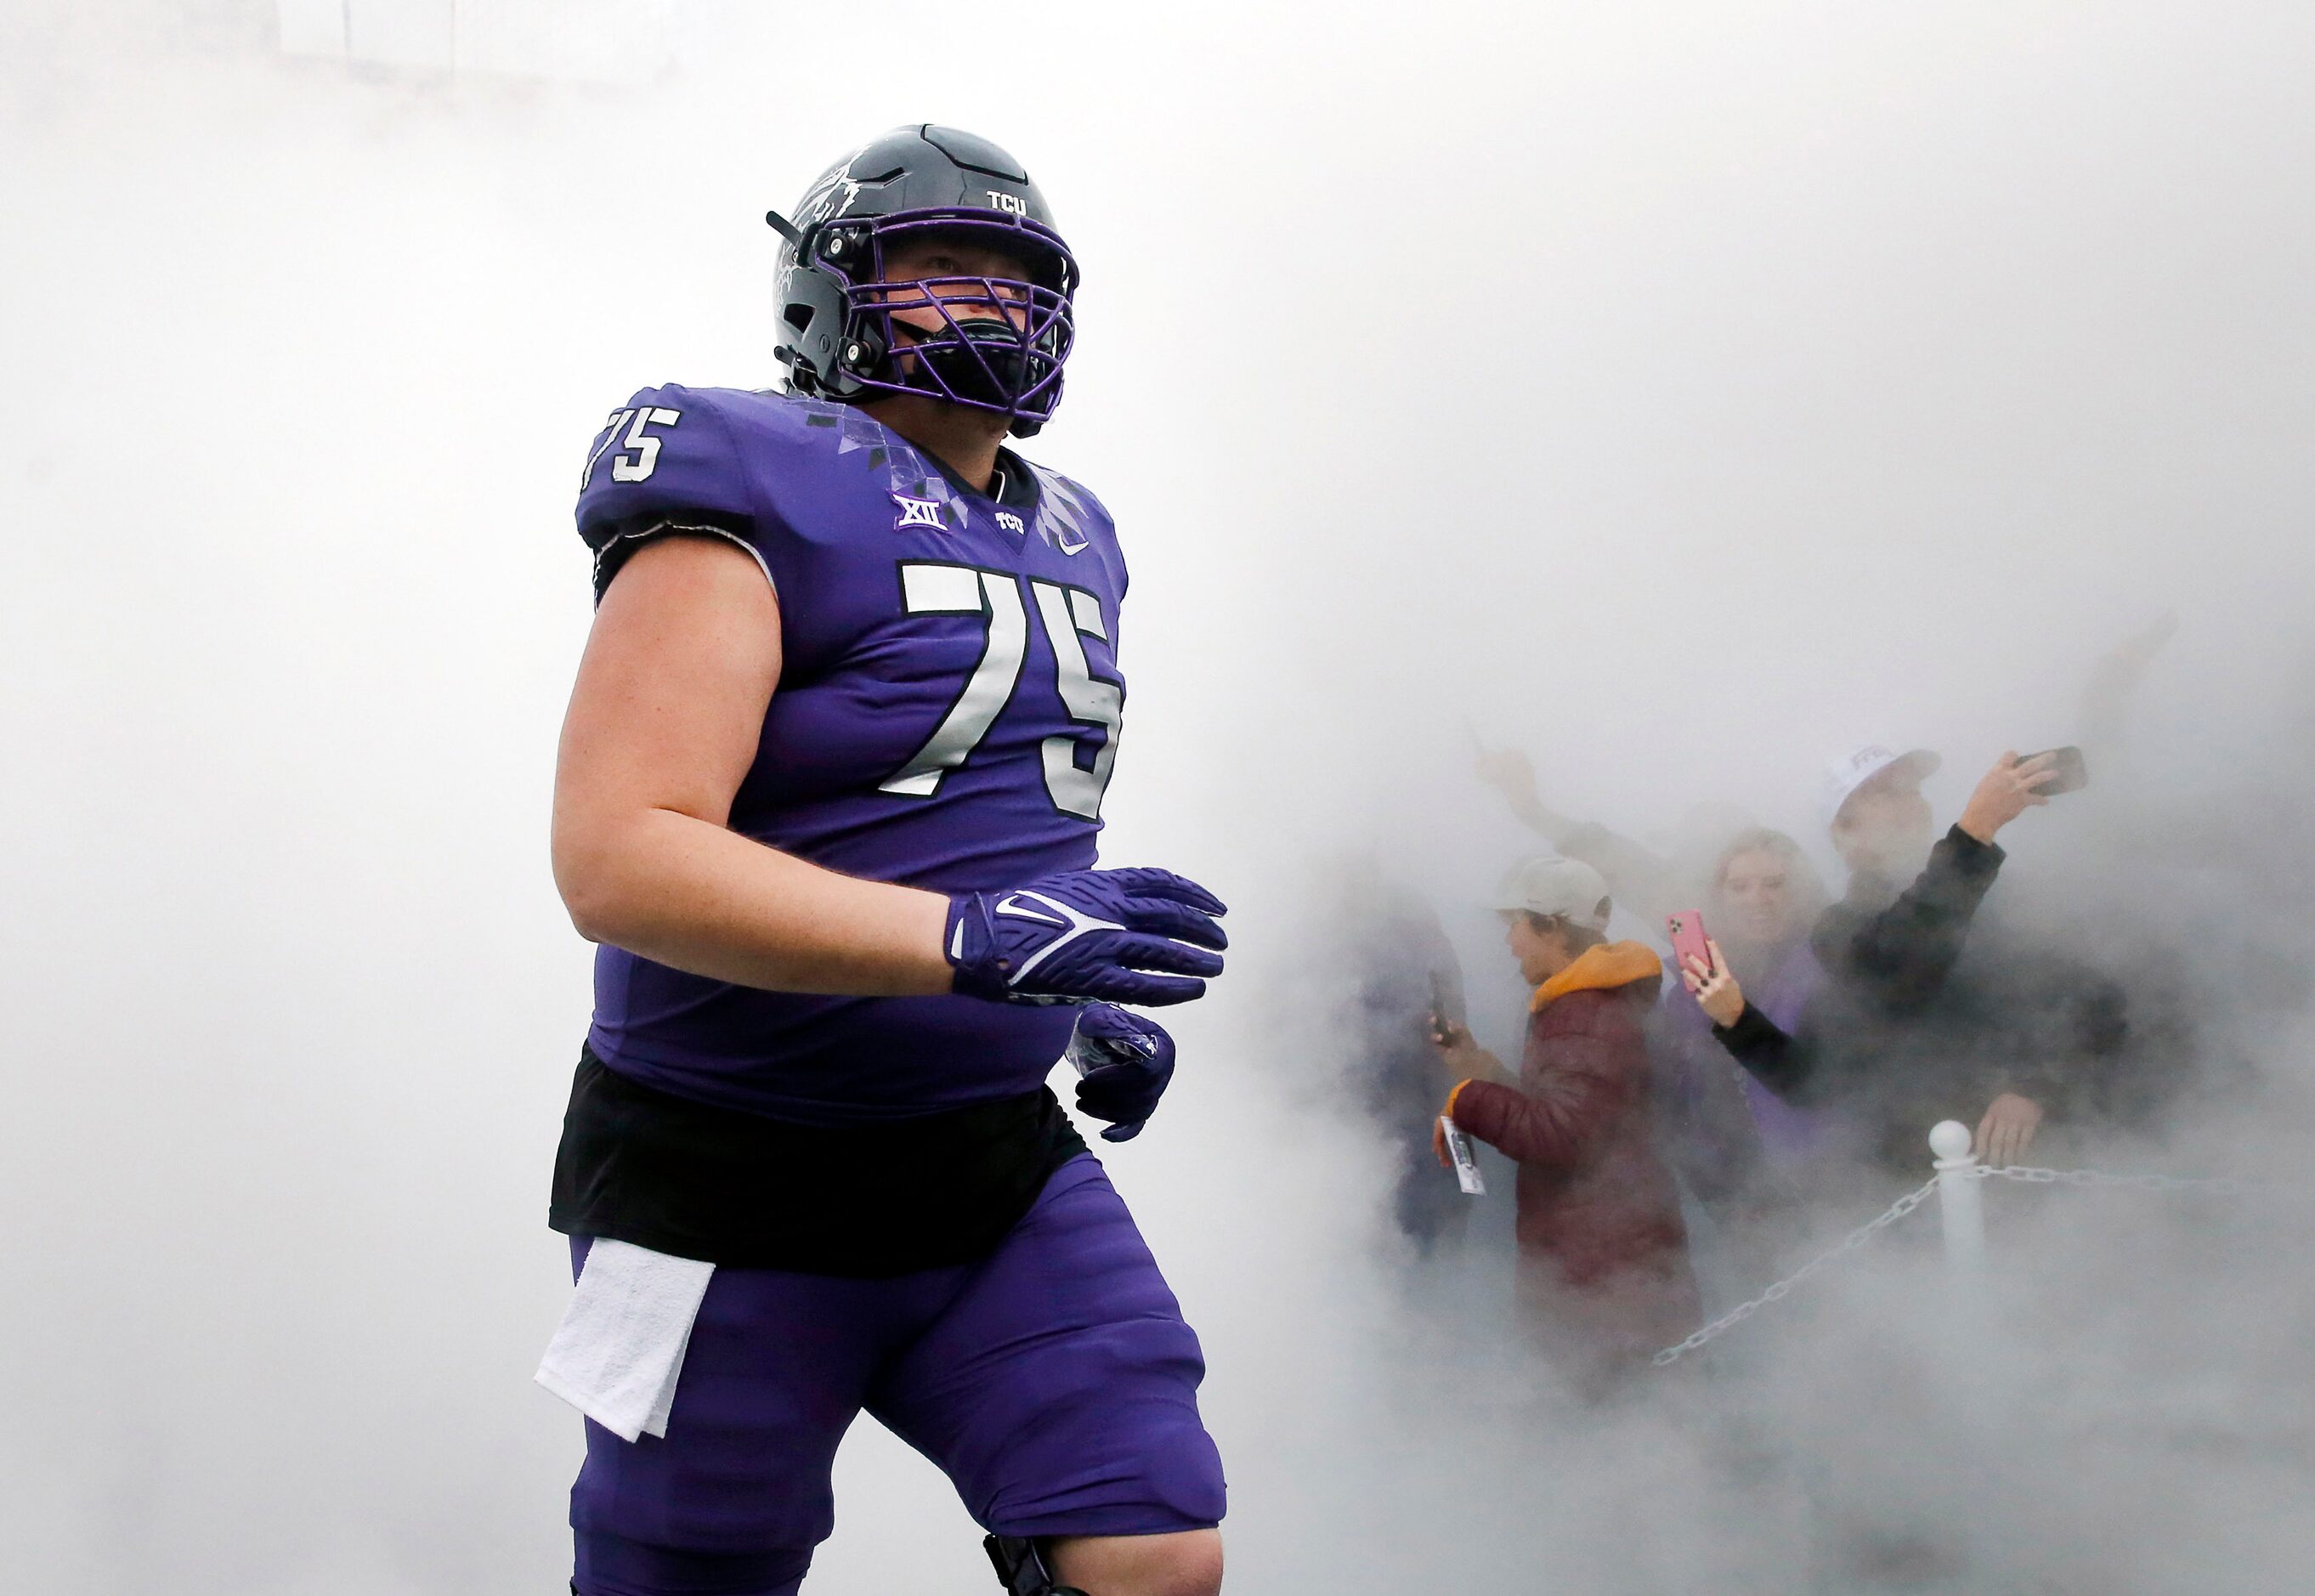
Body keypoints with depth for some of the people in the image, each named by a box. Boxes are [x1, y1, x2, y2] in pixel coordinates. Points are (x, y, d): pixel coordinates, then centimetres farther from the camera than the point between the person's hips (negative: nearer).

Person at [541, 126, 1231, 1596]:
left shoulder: (1064, 543, 12)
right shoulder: (761, 497, -13)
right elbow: (618, 857, -25)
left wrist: (1084, 1008, 12)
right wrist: (976, 939, -33)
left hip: (998, 1168, 6)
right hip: (737, 1199, -6)